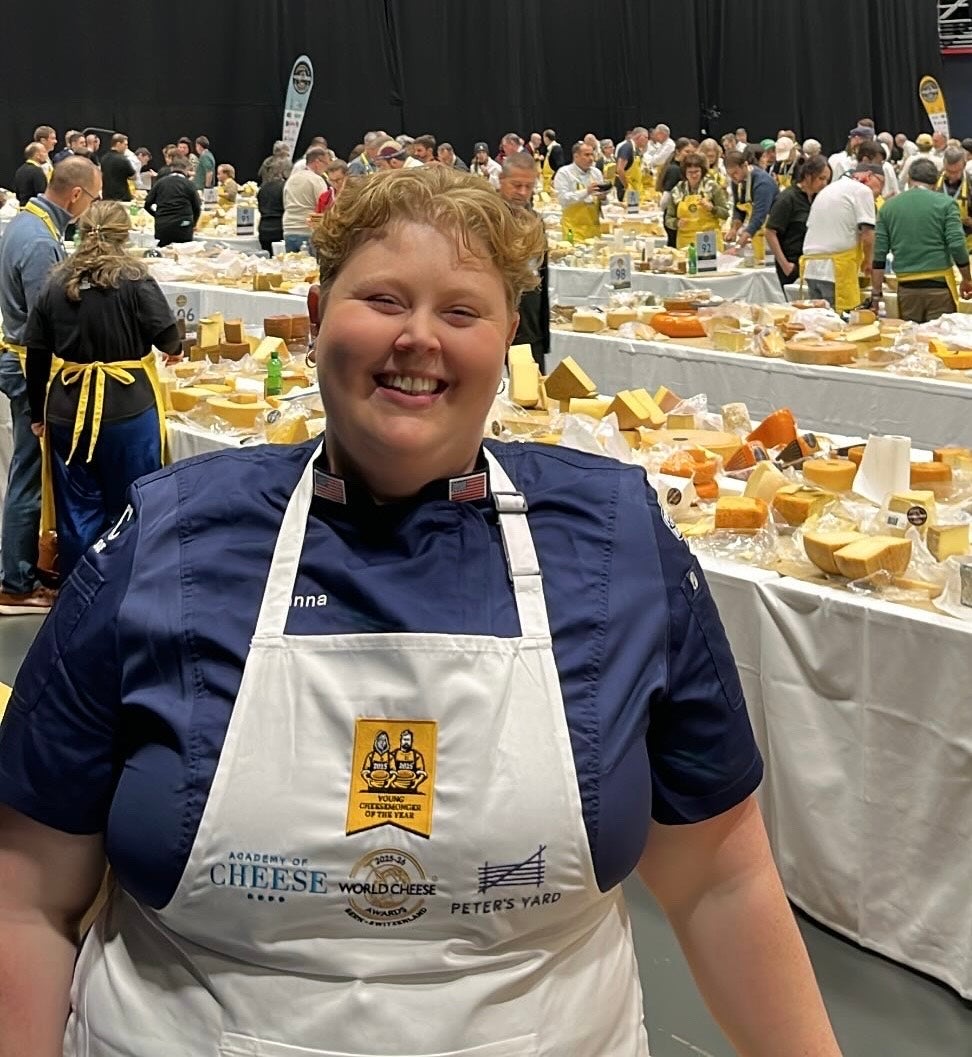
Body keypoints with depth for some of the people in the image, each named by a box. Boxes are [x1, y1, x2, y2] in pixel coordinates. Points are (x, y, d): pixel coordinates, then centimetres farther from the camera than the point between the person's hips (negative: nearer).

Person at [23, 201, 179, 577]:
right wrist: (175, 348, 12)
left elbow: (36, 354, 7)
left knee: (77, 512, 11)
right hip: (127, 409, -3)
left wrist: (37, 412, 16)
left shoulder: (57, 283, 4)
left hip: (68, 411, 4)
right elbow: (168, 338, -12)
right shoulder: (133, 279, -7)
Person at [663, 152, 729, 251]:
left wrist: (711, 208, -14)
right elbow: (668, 219, 11)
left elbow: (725, 214, 3)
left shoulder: (712, 187, 2)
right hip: (685, 243, 1)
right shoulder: (677, 191, 6)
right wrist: (677, 223, -10)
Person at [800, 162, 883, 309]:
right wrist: (867, 261, 7)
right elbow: (867, 233, -9)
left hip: (810, 267, 8)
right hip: (838, 268, -8)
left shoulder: (827, 190, 24)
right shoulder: (862, 190, -2)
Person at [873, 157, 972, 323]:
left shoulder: (889, 207, 8)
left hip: (906, 289, 3)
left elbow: (879, 254, 6)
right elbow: (957, 245, -7)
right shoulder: (946, 203, -1)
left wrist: (876, 294, 10)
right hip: (939, 285, -3)